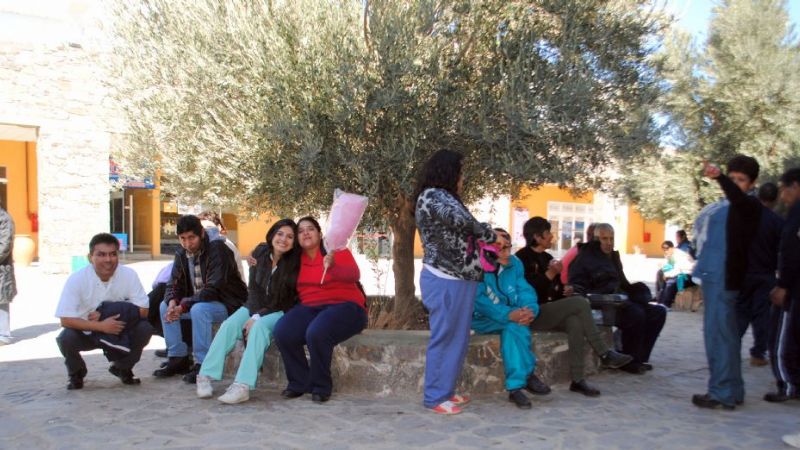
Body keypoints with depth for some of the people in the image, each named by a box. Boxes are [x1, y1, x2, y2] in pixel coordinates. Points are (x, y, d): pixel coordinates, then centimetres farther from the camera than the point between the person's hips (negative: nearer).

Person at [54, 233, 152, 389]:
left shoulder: (129, 275, -18)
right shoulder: (76, 279, -20)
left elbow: (143, 310, -17)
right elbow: (66, 320, -23)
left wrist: (108, 316, -26)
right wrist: (101, 326, -34)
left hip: (118, 332, 1)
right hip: (86, 333, -1)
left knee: (145, 328, -24)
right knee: (66, 338, -30)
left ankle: (122, 368, 7)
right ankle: (76, 372, 7)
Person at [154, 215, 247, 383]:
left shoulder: (217, 249, -21)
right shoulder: (181, 254, 2)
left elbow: (213, 289, -28)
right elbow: (173, 285, 3)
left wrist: (183, 307, -31)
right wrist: (173, 303, -21)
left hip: (228, 305, -8)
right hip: (198, 302, 8)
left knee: (199, 309, -34)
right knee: (165, 306, -6)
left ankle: (203, 364, -22)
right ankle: (178, 358, 1)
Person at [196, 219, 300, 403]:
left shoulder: (294, 263, -14)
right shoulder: (260, 253, -2)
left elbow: (289, 301, -14)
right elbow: (253, 288, 1)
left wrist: (258, 318, -21)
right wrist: (254, 314, -16)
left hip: (280, 312, -4)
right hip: (256, 306, 4)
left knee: (259, 327, -34)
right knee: (228, 324, -22)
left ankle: (243, 385, -40)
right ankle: (206, 375, -22)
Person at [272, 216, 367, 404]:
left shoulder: (337, 251, -4)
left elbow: (354, 275, -19)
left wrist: (332, 267, -40)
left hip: (344, 306, -4)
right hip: (309, 307, 5)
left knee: (316, 333, -33)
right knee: (282, 332, -22)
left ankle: (321, 387, -10)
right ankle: (299, 383, -2)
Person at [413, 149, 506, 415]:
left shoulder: (445, 198, 22)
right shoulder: (432, 195, -9)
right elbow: (462, 220, -20)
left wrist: (490, 239, 13)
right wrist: (491, 235, -5)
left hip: (460, 279, 10)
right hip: (445, 280, -10)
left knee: (458, 338, 13)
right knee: (444, 337, -3)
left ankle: (446, 390, 23)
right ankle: (435, 397, 6)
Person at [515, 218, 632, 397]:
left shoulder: (547, 257, 19)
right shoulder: (522, 257, -5)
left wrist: (565, 289, 2)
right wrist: (550, 274, -20)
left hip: (549, 311, 7)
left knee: (575, 323, -26)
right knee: (580, 303, -23)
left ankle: (578, 380, -29)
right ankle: (605, 354, -16)